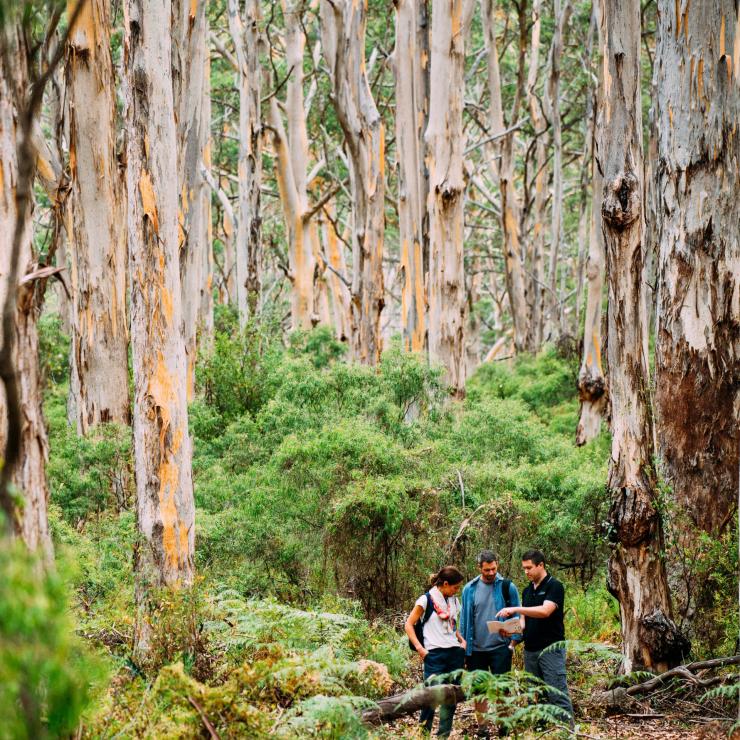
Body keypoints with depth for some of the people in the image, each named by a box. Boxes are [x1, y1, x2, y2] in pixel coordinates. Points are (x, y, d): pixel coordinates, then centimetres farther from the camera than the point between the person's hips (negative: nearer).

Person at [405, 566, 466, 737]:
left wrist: (462, 640, 8)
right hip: (435, 653, -6)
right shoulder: (427, 600, -5)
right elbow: (409, 625, -3)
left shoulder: (454, 601, 14)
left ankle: (443, 736, 15)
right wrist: (420, 648, -12)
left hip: (455, 652, 6)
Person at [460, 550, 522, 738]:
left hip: (500, 647, -2)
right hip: (476, 649, 2)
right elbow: (464, 619, 8)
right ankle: (482, 726, 14)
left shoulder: (507, 587, -2)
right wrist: (464, 649, 5)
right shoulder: (469, 590, 4)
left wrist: (513, 642, -6)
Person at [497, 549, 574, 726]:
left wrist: (515, 609, -23)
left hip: (551, 649, -8)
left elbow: (545, 611, -22)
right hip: (530, 650, 8)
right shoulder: (527, 591, 15)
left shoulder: (554, 586, -7)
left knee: (558, 695, -11)